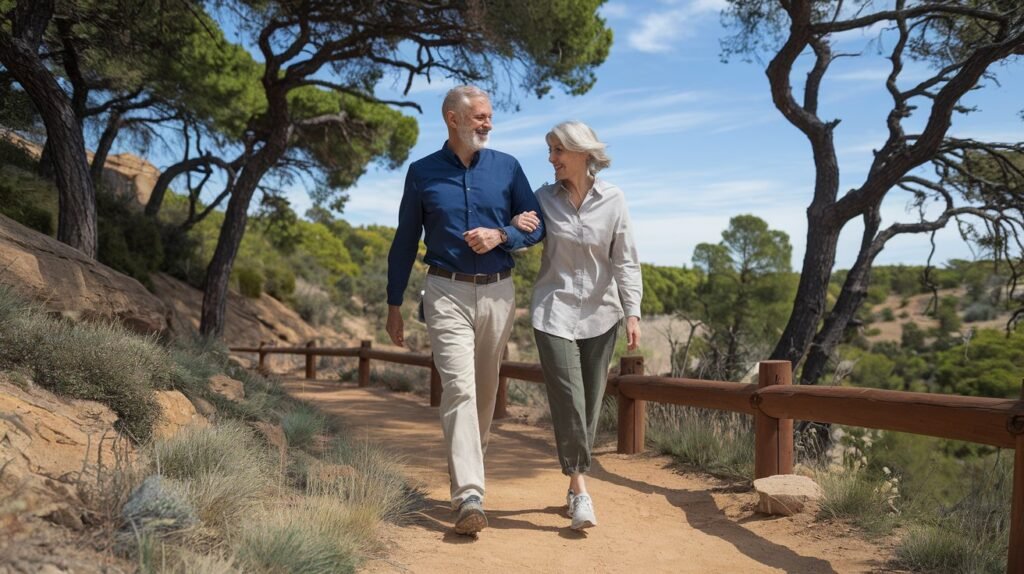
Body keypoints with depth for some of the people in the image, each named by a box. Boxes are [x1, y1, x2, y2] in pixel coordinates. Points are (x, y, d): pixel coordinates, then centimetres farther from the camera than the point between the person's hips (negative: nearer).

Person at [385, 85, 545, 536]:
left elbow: (537, 225, 8)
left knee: (486, 389, 10)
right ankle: (469, 497, -15)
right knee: (459, 388, -13)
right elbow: (405, 242, 8)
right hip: (447, 293, -2)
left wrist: (501, 235, -13)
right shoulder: (423, 172, 4)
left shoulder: (507, 167, 6)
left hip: (498, 292, 3)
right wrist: (394, 305, 7)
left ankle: (467, 470, 29)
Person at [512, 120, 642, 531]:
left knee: (591, 403, 7)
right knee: (568, 402, -9)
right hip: (555, 311, -1)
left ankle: (575, 485, 22)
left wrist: (632, 312, -7)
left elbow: (625, 261, -1)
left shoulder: (612, 200, -2)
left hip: (600, 313, 1)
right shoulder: (543, 199, 0)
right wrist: (514, 228, -12)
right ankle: (580, 490, -2)